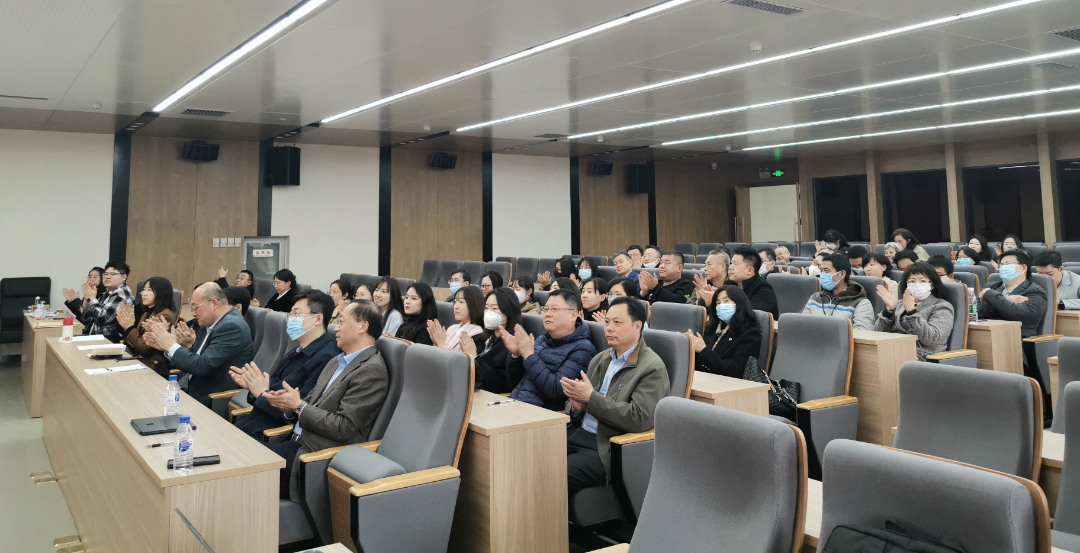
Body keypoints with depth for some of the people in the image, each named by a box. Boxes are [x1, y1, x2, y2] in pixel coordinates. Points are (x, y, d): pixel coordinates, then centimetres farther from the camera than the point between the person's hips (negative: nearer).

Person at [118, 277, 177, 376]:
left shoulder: (164, 316, -15)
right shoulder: (148, 312, 13)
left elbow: (146, 349, -17)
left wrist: (130, 328, -12)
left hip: (152, 368, -8)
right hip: (139, 362, 8)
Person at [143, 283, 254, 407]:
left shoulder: (232, 327, -20)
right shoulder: (212, 324, 9)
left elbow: (202, 366, -24)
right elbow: (194, 360, 9)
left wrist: (172, 345, -13)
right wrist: (165, 346, -4)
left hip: (216, 403, -8)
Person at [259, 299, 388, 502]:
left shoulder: (372, 371, -16)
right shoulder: (338, 361, 15)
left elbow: (343, 428, -19)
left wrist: (298, 406, -13)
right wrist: (289, 406, -3)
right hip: (296, 443, 8)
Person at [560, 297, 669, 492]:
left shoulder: (652, 368, -8)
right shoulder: (600, 359, 16)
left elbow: (640, 419, -20)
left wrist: (590, 397, -19)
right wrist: (576, 406, -5)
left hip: (606, 447, -7)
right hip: (577, 433, 7)